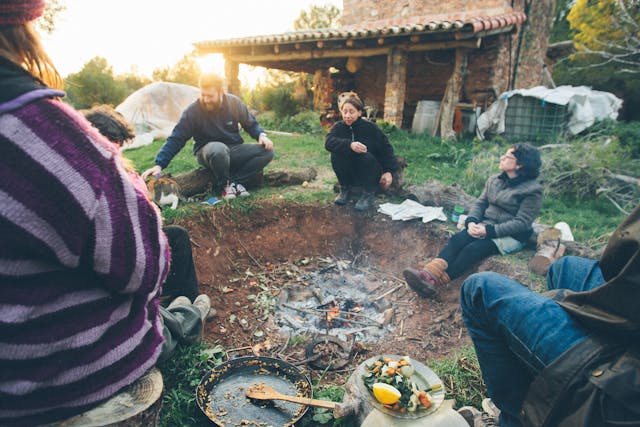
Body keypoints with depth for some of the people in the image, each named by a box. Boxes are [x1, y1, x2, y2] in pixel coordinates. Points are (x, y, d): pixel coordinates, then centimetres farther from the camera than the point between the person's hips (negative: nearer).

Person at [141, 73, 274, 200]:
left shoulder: (234, 103, -8)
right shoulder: (193, 111, -16)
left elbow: (251, 123, 8)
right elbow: (175, 140, -14)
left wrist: (261, 135, -13)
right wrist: (159, 165, -20)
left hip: (234, 151, 3)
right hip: (208, 152, -3)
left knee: (267, 152, -20)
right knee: (218, 149, -41)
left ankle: (236, 181, -15)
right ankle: (224, 185, -15)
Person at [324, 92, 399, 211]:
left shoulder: (370, 127, -11)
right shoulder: (339, 126, -6)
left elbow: (386, 148, -7)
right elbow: (328, 142, -25)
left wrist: (389, 171, -17)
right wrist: (349, 144, -41)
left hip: (371, 173, -2)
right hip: (349, 174, 2)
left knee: (366, 156, -33)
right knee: (336, 153, -24)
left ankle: (369, 193, -11)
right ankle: (345, 189, -4)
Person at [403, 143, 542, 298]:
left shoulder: (532, 190, -9)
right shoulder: (494, 180, 10)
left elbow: (521, 223, -14)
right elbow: (480, 203, 9)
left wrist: (489, 231, -22)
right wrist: (472, 221, -12)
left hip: (511, 236, -5)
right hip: (486, 224, 5)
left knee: (473, 249, -32)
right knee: (457, 239, -26)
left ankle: (435, 282, -44)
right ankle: (430, 272, -47)